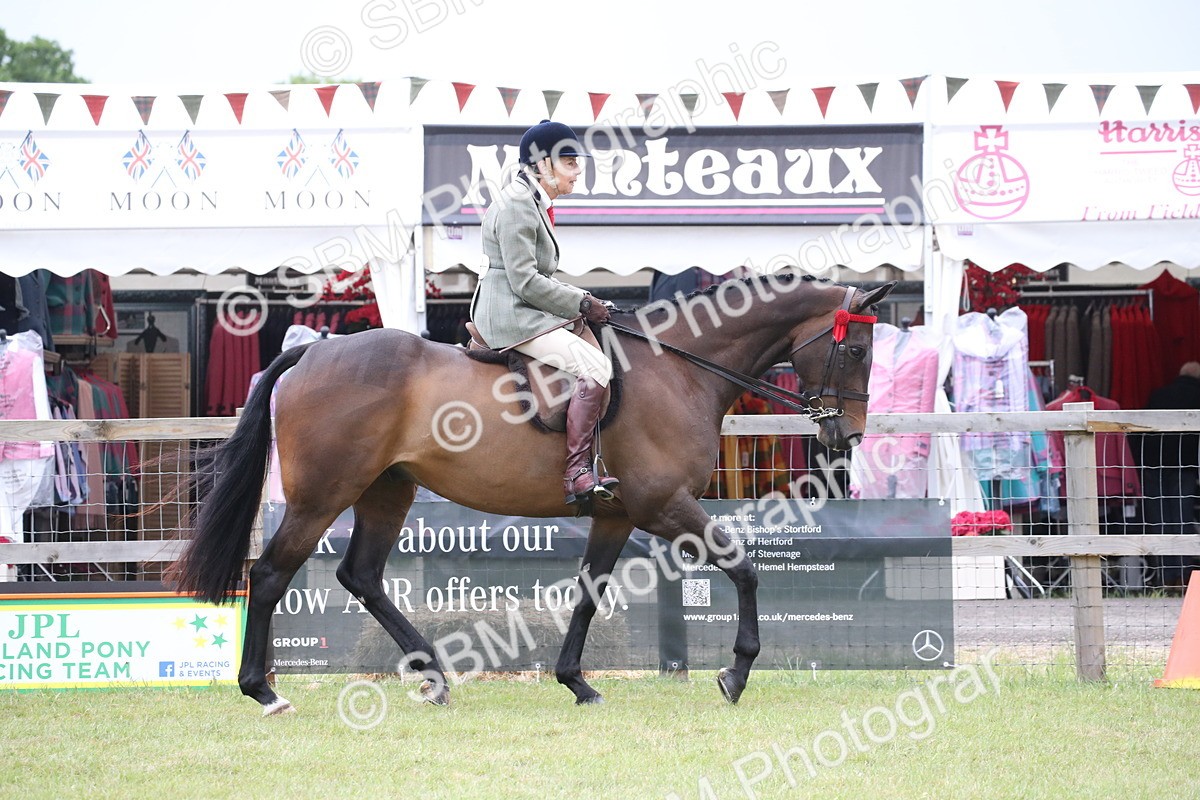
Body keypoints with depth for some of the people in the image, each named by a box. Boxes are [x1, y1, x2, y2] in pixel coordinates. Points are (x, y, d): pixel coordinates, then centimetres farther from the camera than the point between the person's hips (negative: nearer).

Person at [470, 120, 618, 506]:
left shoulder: (535, 203, 18)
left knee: (600, 343, 6)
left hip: (525, 311, 11)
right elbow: (525, 281, -20)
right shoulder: (516, 206, -14)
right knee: (593, 368, -22)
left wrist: (583, 300, 9)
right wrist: (581, 304, -14)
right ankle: (576, 475, -24)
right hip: (511, 318, -11)